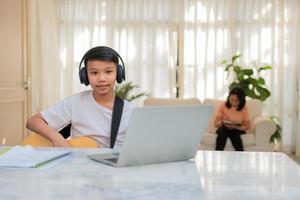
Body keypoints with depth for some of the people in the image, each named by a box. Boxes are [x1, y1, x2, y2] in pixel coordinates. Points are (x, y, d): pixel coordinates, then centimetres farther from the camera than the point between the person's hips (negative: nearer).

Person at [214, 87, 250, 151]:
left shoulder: (244, 108, -9)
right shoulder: (223, 105, -9)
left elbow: (246, 126, -6)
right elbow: (216, 123, -6)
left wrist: (235, 127, -23)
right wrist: (222, 123, -28)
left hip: (238, 130, 0)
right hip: (223, 129, 0)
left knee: (233, 132, -34)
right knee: (222, 129, -34)